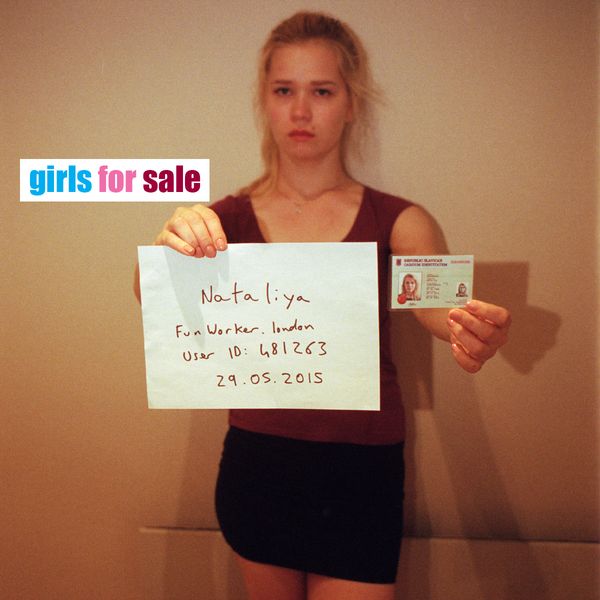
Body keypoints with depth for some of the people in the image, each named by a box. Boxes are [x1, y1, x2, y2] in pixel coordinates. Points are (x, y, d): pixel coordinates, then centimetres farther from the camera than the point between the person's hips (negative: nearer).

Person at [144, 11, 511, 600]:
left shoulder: (398, 222, -1)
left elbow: (437, 301, -18)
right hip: (255, 460, 2)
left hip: (360, 469, -1)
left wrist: (473, 330, -41)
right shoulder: (225, 220, 1)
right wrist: (168, 249, -36)